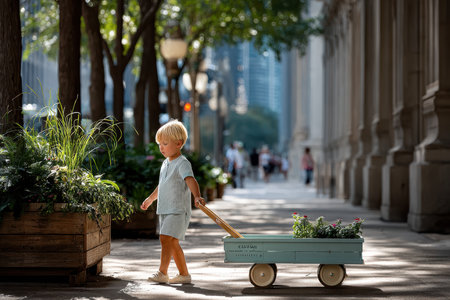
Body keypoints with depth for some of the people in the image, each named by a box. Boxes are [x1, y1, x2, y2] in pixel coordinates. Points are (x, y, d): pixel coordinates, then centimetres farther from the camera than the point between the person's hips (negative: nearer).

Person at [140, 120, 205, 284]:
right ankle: (184, 274, 20)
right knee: (173, 243, 12)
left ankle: (162, 273, -19)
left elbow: (190, 180, -29)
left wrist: (197, 196, -47)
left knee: (166, 238, -19)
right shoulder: (166, 163, 15)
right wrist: (150, 199, 43)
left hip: (178, 210, -9)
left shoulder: (183, 163, -12)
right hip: (165, 210, 9)